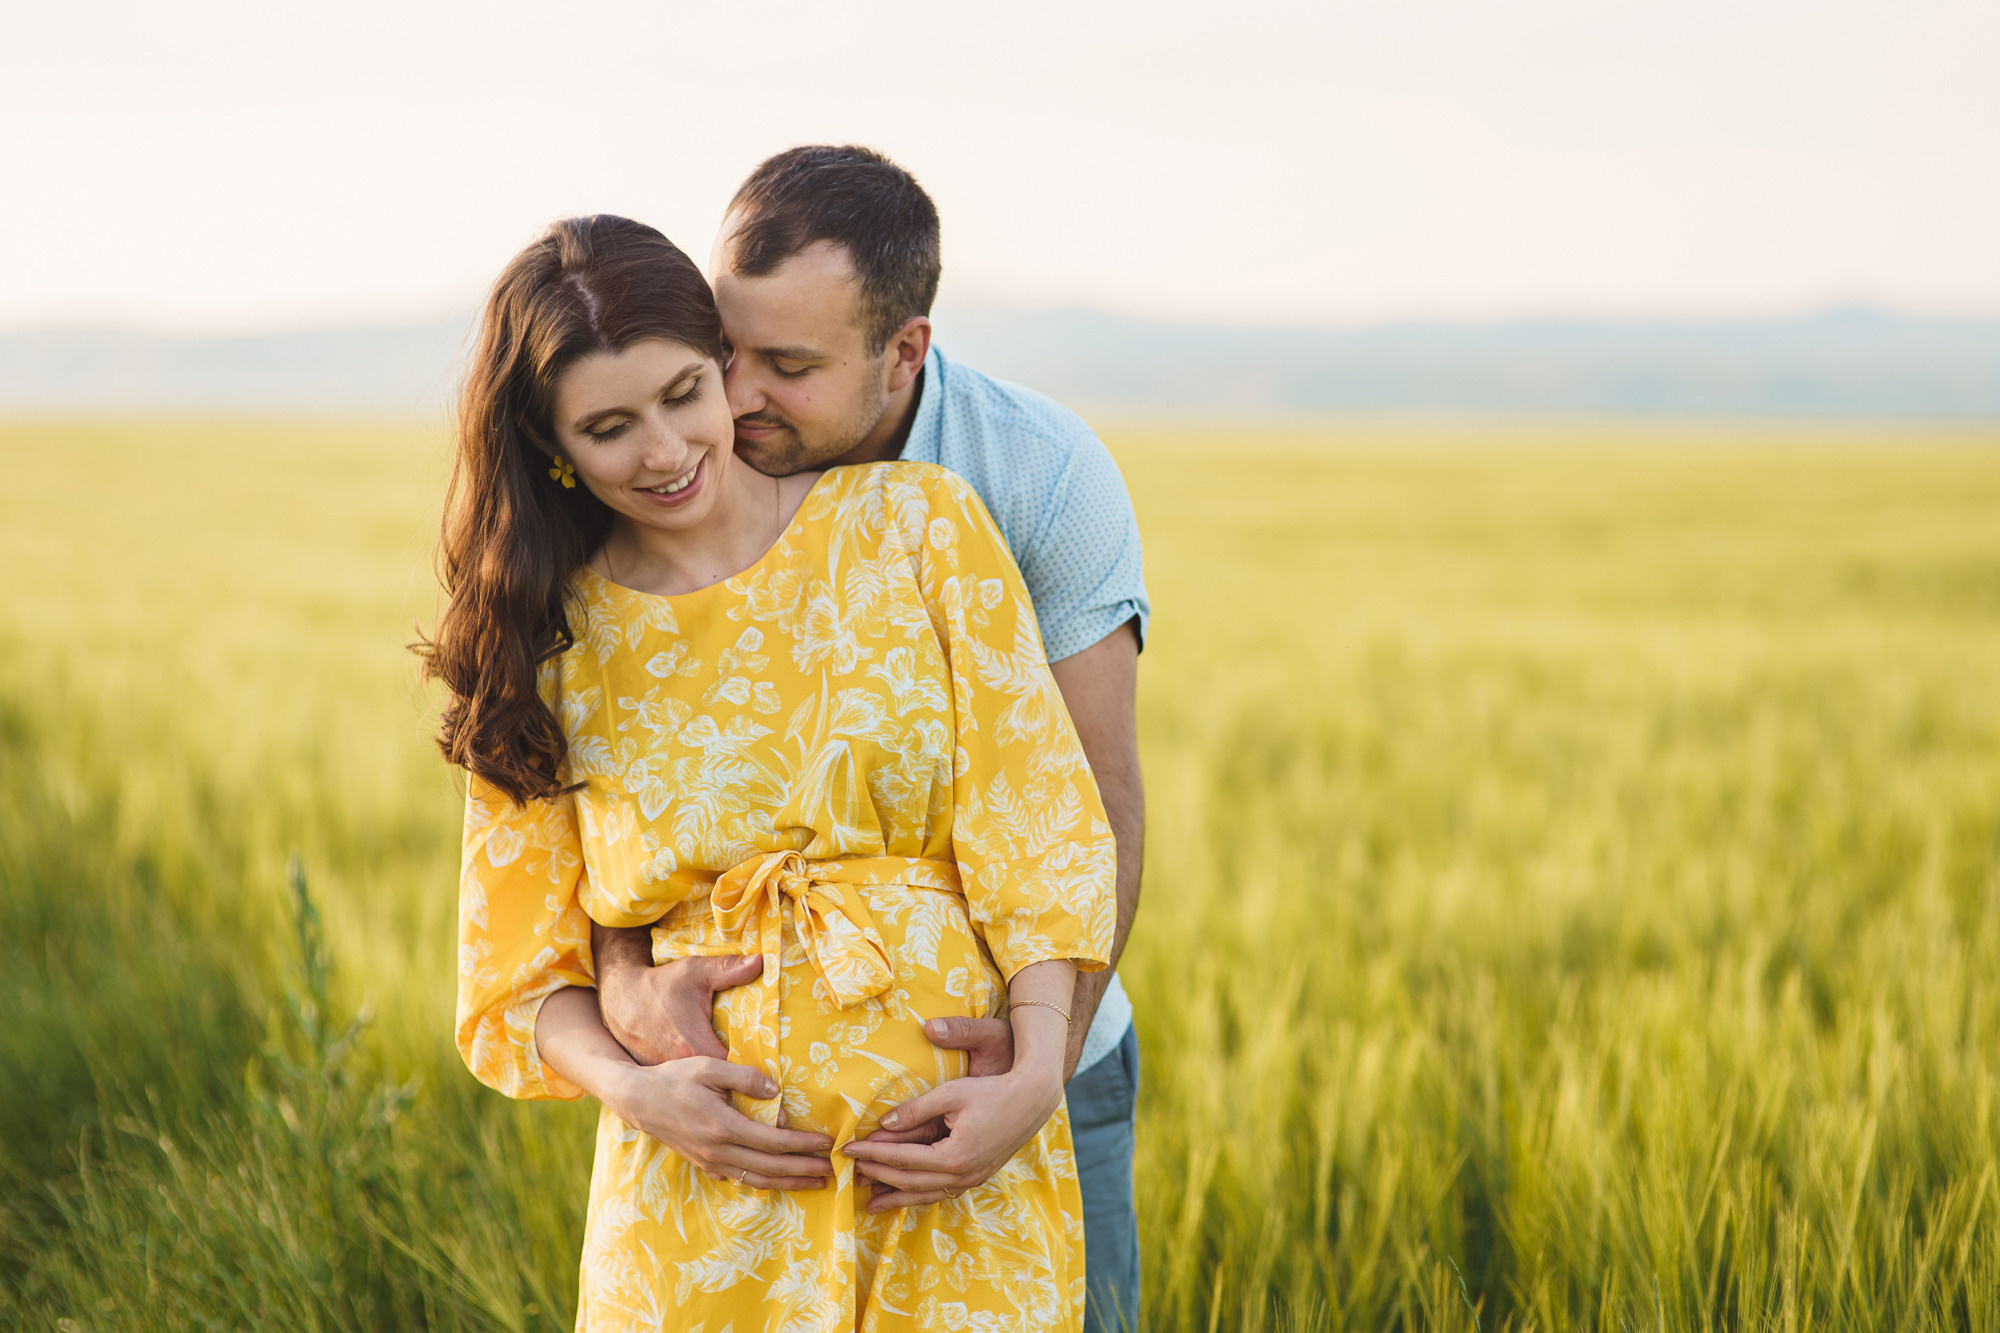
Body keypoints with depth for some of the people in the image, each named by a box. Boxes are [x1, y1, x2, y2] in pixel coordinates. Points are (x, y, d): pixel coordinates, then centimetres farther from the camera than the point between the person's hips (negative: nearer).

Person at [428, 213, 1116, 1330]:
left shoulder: (917, 522, 0)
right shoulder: (544, 642, 4)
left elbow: (1035, 811, -3)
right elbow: (526, 968, 7)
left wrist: (1036, 1075, -15)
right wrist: (632, 1089, -13)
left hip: (957, 1144, -1)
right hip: (710, 1178, 1)